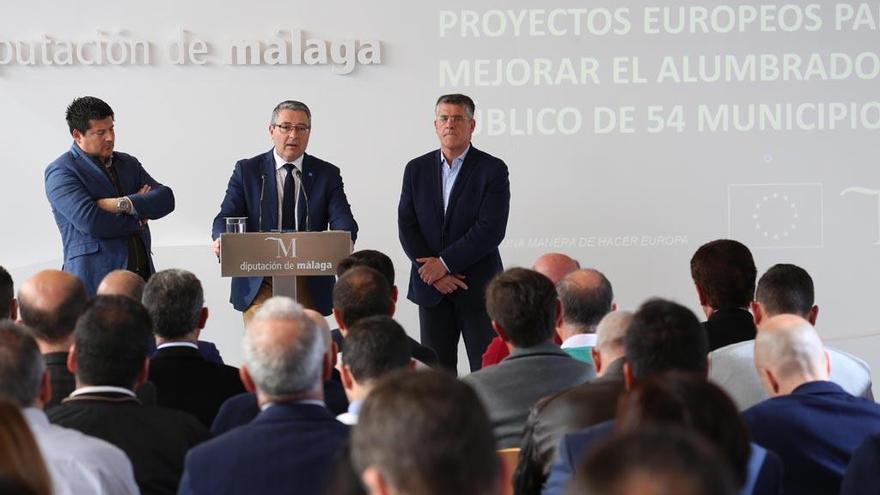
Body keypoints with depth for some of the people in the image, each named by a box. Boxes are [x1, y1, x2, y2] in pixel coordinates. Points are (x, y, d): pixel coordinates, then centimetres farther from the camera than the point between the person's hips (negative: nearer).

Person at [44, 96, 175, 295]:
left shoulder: (128, 163, 19)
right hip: (95, 279, -5)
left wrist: (123, 204, -11)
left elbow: (166, 199, 7)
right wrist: (138, 218, -2)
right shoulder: (60, 172, -2)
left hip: (142, 273, 5)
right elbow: (90, 222, -16)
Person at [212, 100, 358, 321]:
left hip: (309, 286, 1)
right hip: (259, 284, -1)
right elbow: (226, 217, -2)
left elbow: (342, 220, -5)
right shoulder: (247, 170, 6)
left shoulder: (327, 174, 7)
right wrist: (222, 240, -26)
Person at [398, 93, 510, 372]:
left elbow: (491, 229, -12)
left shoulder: (492, 169, -3)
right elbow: (407, 227, 3)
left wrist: (444, 263, -14)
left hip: (477, 287, -3)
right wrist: (433, 272, -9)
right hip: (431, 289, 3)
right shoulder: (416, 170, 9)